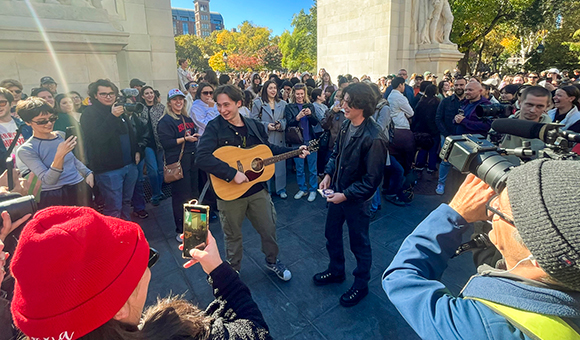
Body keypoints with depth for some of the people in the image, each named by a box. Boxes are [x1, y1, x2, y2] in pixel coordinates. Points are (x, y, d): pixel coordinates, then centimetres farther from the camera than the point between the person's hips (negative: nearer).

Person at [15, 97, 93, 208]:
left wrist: (88, 173, 7)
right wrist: (59, 156, -31)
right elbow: (48, 181, -19)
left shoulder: (61, 135, 6)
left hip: (80, 188, 4)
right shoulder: (25, 150, -9)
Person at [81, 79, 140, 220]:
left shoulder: (119, 110, 14)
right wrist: (113, 117, -26)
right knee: (113, 208, -4)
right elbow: (98, 137, -21)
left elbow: (131, 132, 23)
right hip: (108, 169, -7)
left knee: (126, 202, 18)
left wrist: (136, 151, 12)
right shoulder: (89, 113, -6)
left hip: (129, 165, 7)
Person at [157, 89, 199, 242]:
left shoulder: (187, 118, 17)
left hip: (191, 160, 8)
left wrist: (196, 136, 6)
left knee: (193, 192, 13)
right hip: (177, 162, -8)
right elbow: (165, 142, -16)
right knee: (180, 196, -4)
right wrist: (185, 139, -18)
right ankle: (181, 231, 9)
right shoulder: (165, 121, -7)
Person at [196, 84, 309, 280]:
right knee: (232, 236, 16)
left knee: (269, 229, 16)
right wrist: (232, 174, -32)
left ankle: (272, 261, 44)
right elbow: (202, 158, -27)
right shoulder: (215, 128, -13)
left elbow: (269, 148, 15)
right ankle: (233, 271, 42)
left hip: (257, 189, 4)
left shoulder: (254, 125, 1)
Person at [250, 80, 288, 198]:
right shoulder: (258, 103, 0)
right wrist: (266, 125, -14)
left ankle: (280, 189, 20)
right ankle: (267, 189, 20)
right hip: (264, 138, -2)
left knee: (280, 164, 6)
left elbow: (286, 119, 12)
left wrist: (281, 124, -8)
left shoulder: (282, 104, 10)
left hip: (279, 139, 3)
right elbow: (253, 120, -3)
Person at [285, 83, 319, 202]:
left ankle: (313, 190, 17)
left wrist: (310, 114, -19)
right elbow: (289, 123, -8)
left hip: (310, 140, 0)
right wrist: (297, 117, -26)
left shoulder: (310, 106, 7)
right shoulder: (289, 107, 3)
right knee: (299, 167, 8)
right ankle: (302, 189, 24)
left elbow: (315, 123, 0)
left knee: (312, 167, 4)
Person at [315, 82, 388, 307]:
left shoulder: (374, 138, -27)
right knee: (331, 234, 23)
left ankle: (361, 284, 38)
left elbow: (372, 179, -23)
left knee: (359, 243, 13)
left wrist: (346, 195, -20)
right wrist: (328, 174, -1)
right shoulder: (347, 124, -4)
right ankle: (336, 271, 48)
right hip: (337, 191, 8)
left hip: (357, 200, -7)